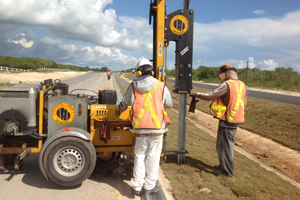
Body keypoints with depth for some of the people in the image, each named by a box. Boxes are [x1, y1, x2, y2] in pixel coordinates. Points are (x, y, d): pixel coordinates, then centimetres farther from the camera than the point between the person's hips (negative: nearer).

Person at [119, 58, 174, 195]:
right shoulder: (161, 86, -4)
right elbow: (170, 104, 8)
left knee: (139, 157, 14)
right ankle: (150, 186, 20)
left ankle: (137, 187, 21)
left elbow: (124, 103, 11)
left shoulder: (133, 86, -1)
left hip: (140, 128, 2)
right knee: (153, 158, 10)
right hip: (157, 128, -1)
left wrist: (121, 107, 35)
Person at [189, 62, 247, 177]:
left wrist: (195, 94, -6)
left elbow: (210, 96, -17)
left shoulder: (227, 85, -18)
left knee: (224, 145, 4)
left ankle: (227, 171, 14)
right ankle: (223, 166, 33)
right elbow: (244, 103, 13)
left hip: (227, 120, -8)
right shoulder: (242, 85, 8)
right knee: (227, 144, 20)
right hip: (236, 120, 9)